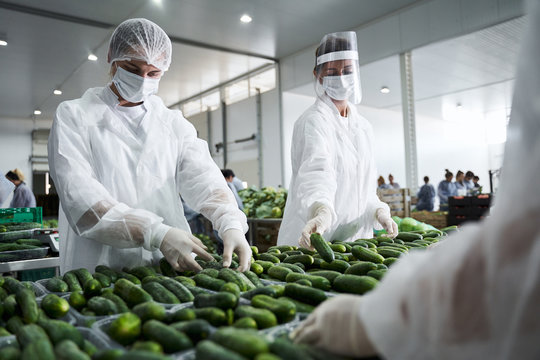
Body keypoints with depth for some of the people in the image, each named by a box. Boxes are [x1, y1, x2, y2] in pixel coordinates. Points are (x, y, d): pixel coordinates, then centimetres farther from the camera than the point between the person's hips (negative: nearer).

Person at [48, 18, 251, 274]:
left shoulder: (175, 124, 14)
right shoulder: (73, 117, 5)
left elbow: (202, 178, 0)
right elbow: (79, 196, -9)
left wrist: (231, 224, -21)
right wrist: (157, 233, -22)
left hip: (171, 266, 2)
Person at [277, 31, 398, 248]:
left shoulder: (363, 127, 11)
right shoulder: (313, 122, -12)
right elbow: (317, 171, -30)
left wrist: (379, 211, -2)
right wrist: (322, 211, -48)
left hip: (355, 237, 6)